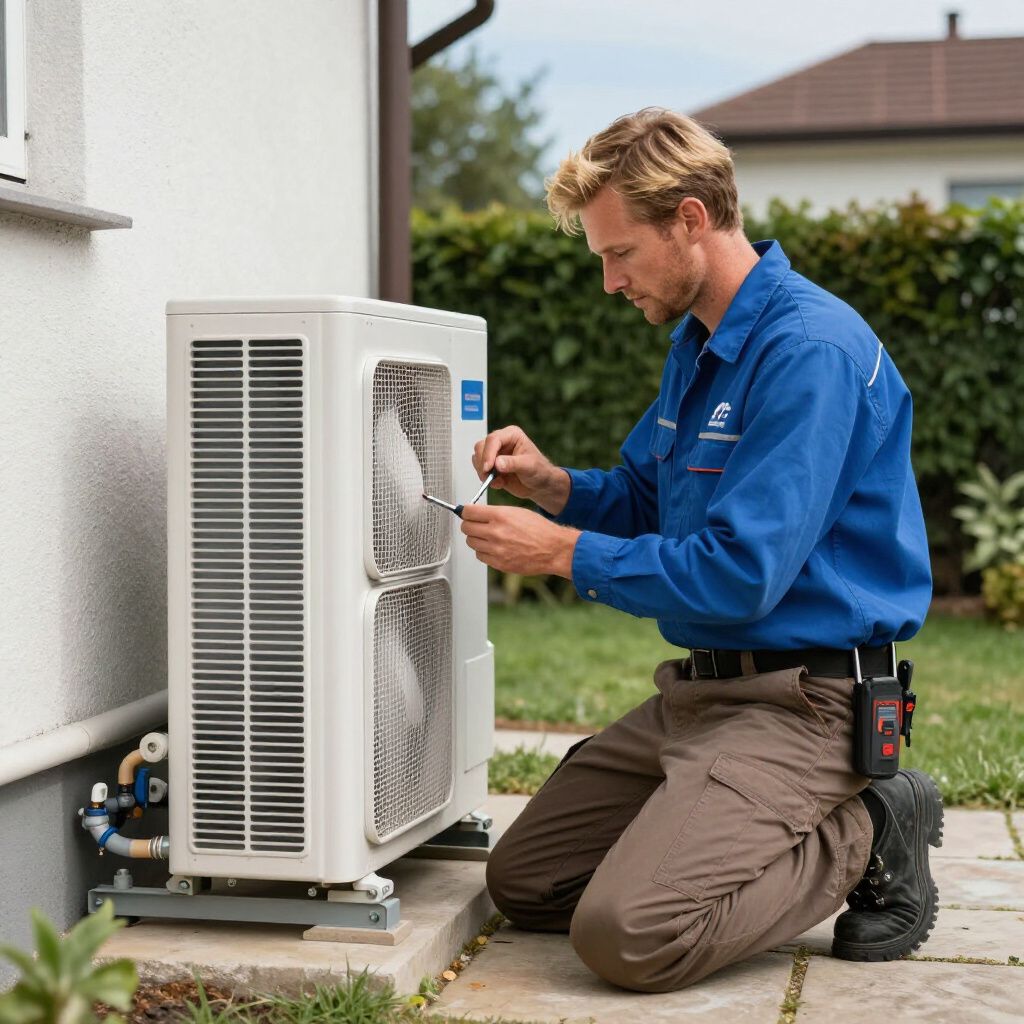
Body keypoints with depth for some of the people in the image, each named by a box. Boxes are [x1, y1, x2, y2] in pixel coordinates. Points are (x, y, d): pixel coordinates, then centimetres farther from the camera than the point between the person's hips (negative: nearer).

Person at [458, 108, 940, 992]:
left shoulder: (810, 349, -19)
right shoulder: (697, 341, 12)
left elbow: (741, 574, -25)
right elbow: (644, 501, 23)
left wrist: (562, 550, -17)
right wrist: (550, 483, 2)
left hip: (798, 702, -10)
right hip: (697, 690, 10)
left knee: (628, 934, -24)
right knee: (522, 884, 9)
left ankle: (865, 839, -2)